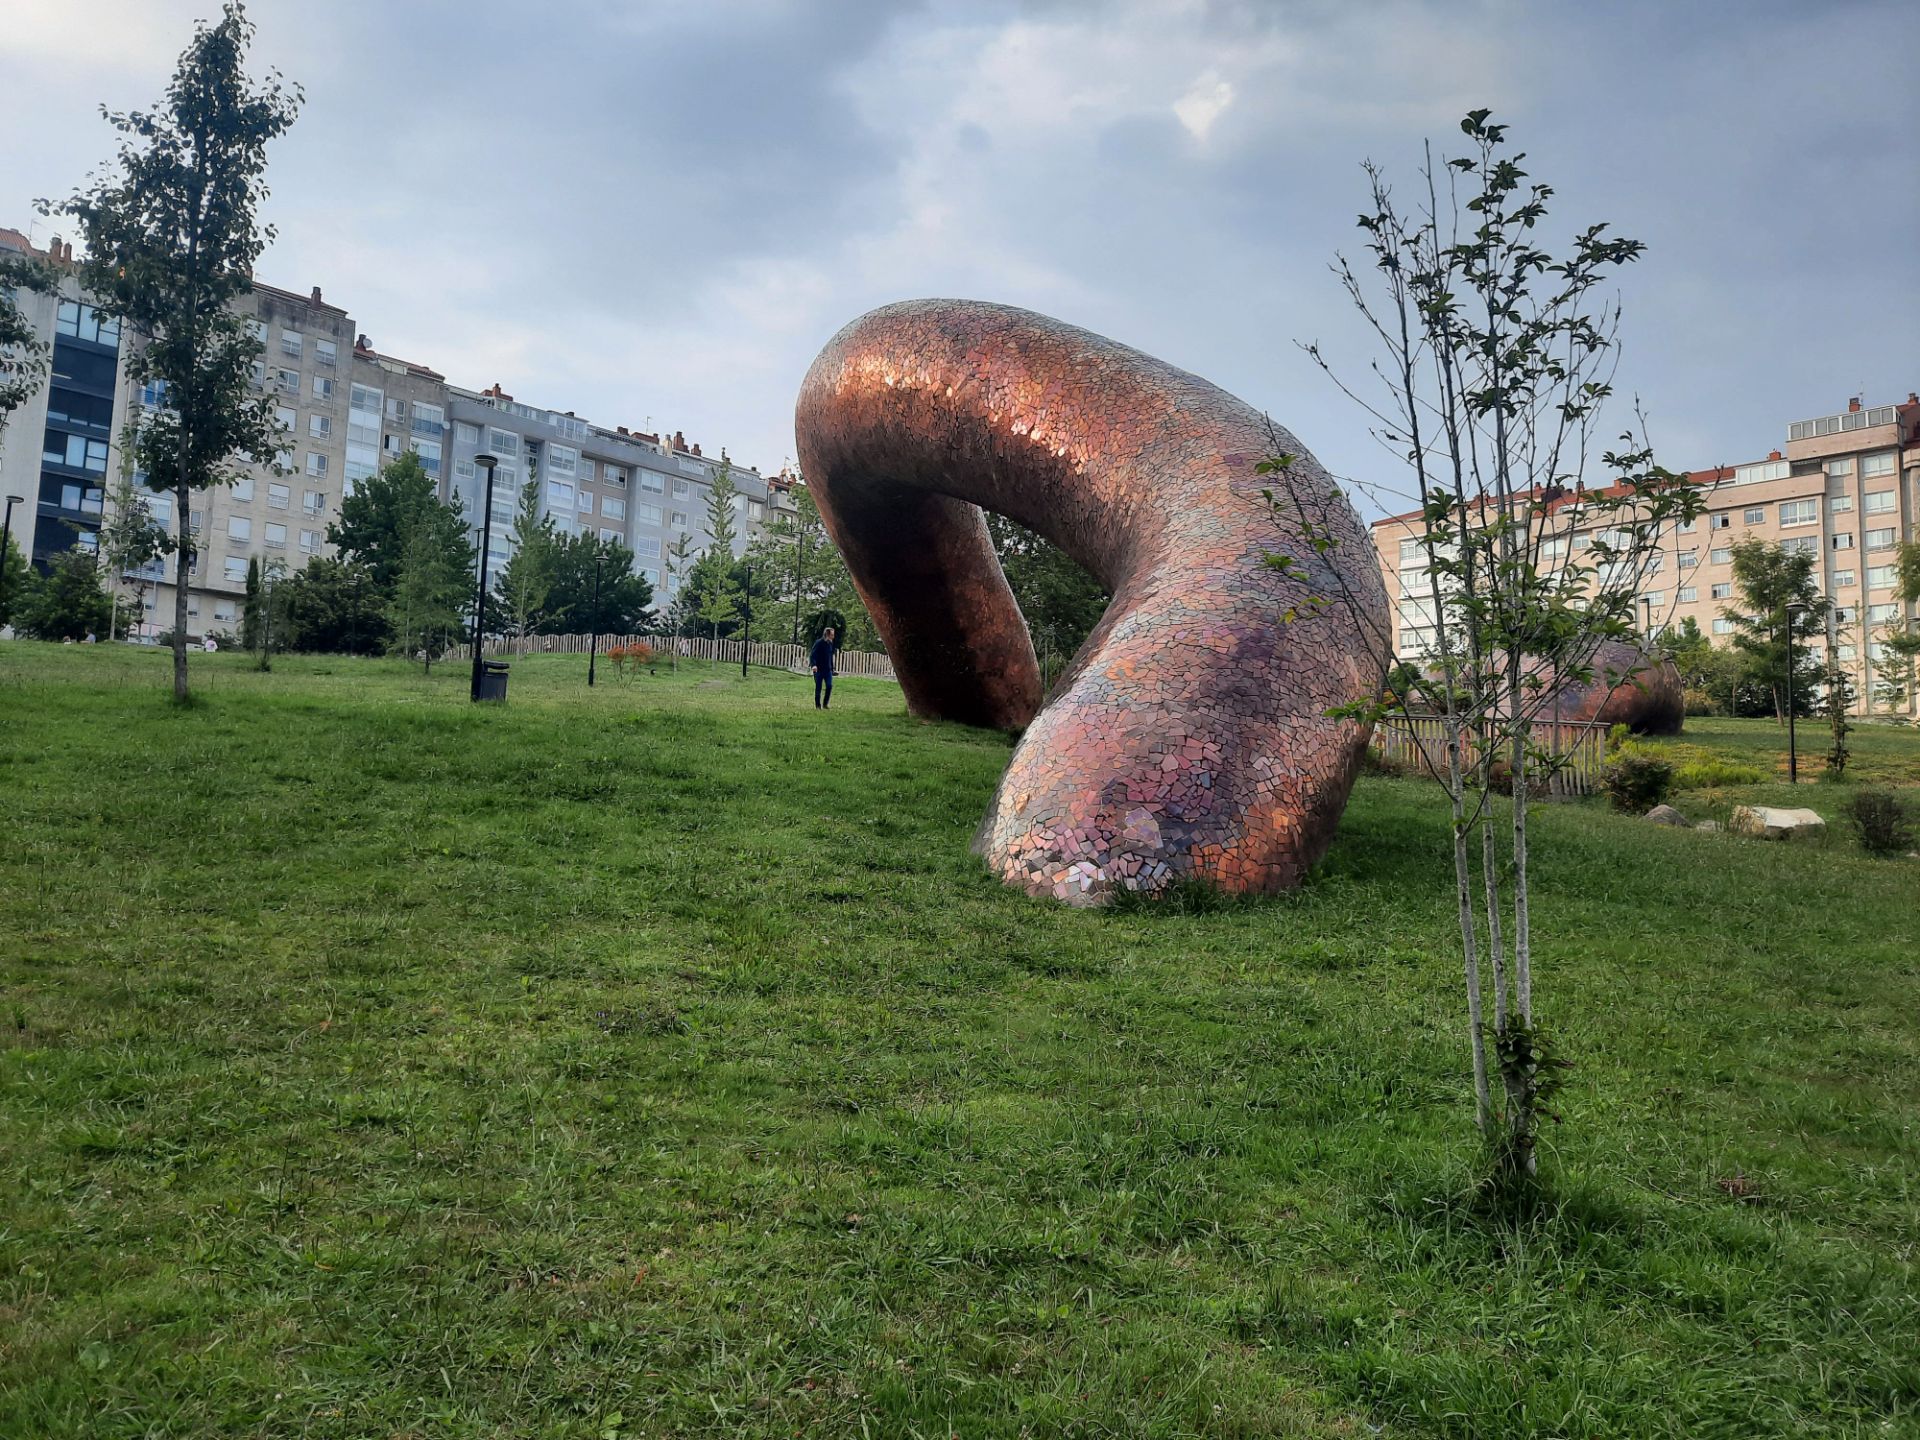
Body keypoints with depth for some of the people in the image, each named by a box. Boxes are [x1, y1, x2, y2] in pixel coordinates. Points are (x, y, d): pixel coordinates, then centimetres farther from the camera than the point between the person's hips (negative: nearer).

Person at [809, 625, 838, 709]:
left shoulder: (831, 644, 8)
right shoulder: (819, 643, -12)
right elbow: (812, 655, -16)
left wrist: (832, 668, 17)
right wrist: (813, 665, -33)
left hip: (828, 669, 5)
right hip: (819, 669, -5)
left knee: (829, 686, -5)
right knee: (818, 688, 1)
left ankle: (825, 704, 8)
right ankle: (818, 705, 10)